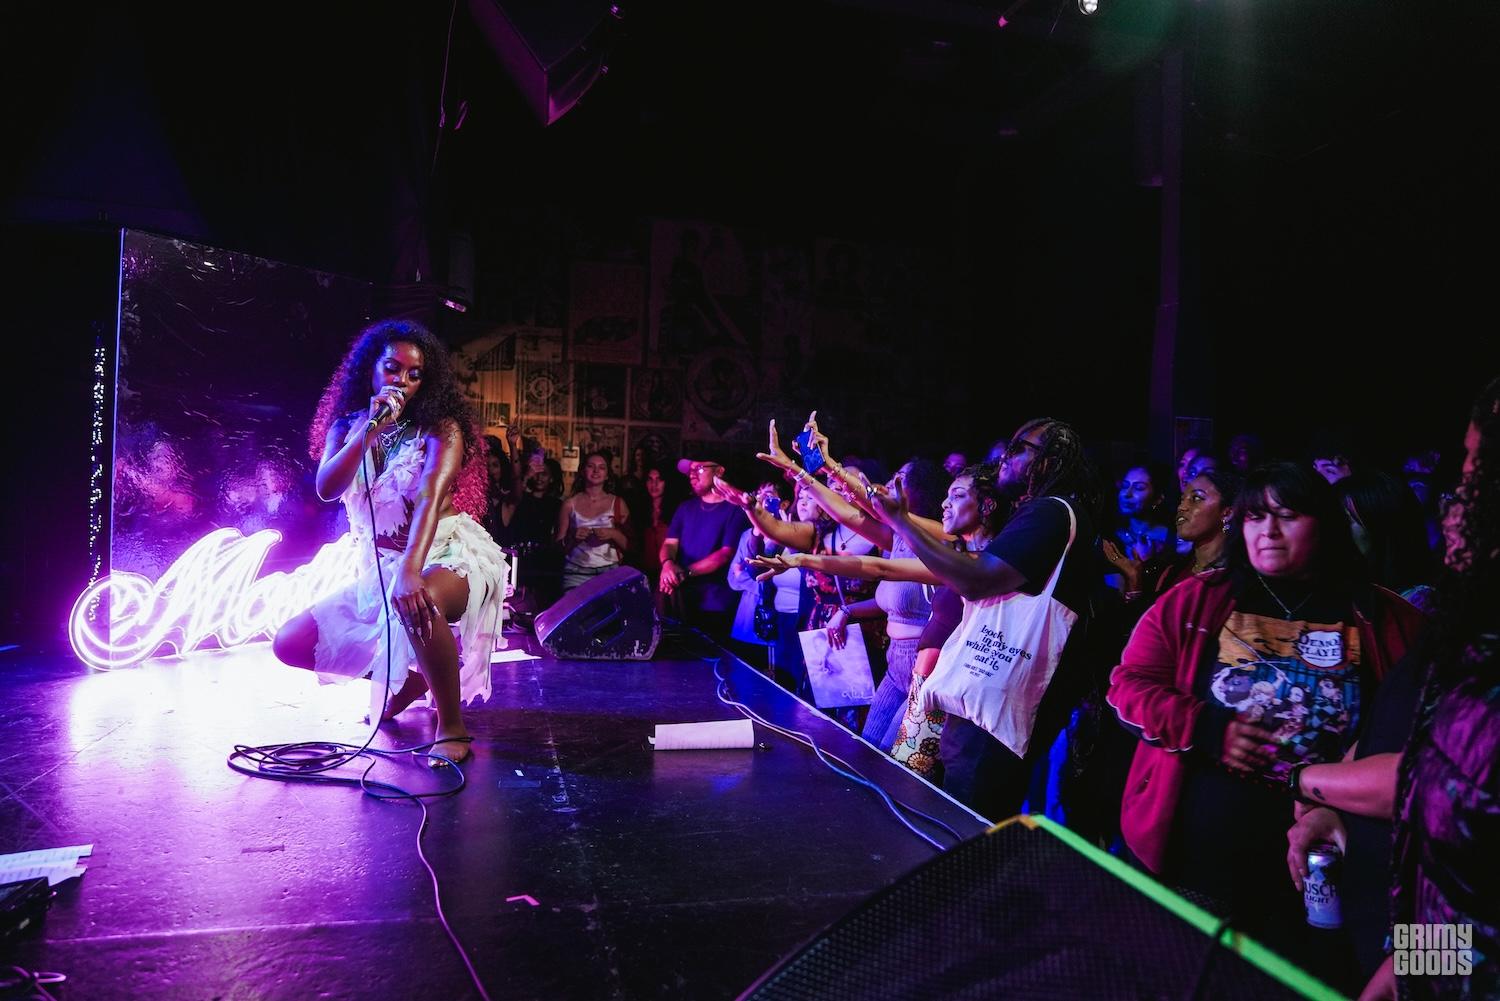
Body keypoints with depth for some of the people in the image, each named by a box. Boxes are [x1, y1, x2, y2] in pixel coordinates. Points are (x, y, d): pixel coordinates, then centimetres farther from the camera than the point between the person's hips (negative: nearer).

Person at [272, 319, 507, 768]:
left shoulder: (440, 428, -11)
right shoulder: (346, 426, 4)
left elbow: (431, 495, -29)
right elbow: (326, 489, -14)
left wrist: (410, 572, -44)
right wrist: (370, 429, -26)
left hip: (449, 555, -6)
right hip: (378, 567, 6)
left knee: (418, 602, -41)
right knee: (290, 644, -2)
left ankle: (453, 727, -21)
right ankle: (407, 679, 17)